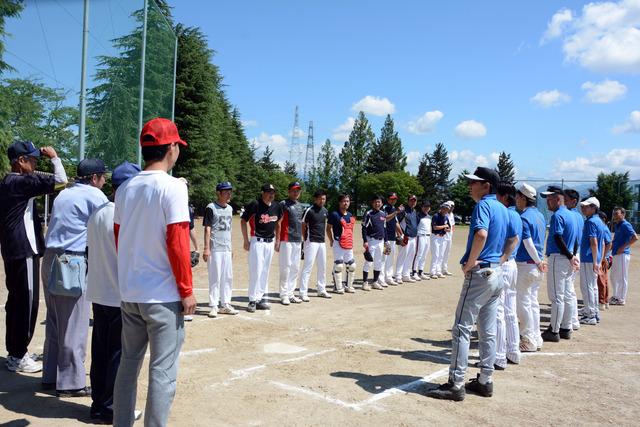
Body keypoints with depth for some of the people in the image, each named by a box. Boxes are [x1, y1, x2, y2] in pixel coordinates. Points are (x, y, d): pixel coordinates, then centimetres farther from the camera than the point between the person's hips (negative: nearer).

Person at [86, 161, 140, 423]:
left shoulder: (95, 215, 8)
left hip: (98, 295, 8)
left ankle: (98, 404, 26)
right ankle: (111, 409, 12)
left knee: (99, 352, 16)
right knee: (119, 354, 3)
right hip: (122, 297, -8)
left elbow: (91, 253, 15)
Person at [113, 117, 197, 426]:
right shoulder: (172, 187, -13)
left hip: (129, 293, 7)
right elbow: (177, 244, -17)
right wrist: (187, 291, -10)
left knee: (128, 363, 18)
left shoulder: (125, 188, 7)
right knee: (162, 371, 2)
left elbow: (119, 239, 12)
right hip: (163, 295, -7)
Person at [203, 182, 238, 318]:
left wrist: (230, 248, 17)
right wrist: (206, 249, -17)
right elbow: (207, 229, -11)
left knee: (228, 278, 10)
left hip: (227, 249, 7)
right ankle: (214, 306, 5)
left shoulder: (230, 208, 13)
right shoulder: (211, 208, -8)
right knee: (215, 277, -3)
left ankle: (225, 305, 20)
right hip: (215, 249, -7)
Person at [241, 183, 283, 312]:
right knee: (256, 271, -6)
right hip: (257, 241, -6)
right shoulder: (255, 205, -12)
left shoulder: (277, 206, 5)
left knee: (265, 271, 10)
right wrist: (246, 241, -8)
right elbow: (243, 221, -5)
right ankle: (253, 300, 0)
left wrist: (278, 241, 16)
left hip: (270, 242, 6)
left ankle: (262, 299, 19)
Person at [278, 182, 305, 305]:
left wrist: (302, 240, 17)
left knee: (295, 268, 10)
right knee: (286, 266, -6)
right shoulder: (283, 204, -5)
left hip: (298, 240, 7)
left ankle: (290, 293, 18)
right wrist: (278, 240, -16)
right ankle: (284, 295, 1)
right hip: (286, 240, -7)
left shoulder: (300, 206, 16)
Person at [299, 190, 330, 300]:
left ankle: (321, 290, 26)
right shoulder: (309, 210, -11)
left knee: (322, 266, 14)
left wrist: (323, 236, 15)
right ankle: (303, 293, -6)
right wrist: (306, 239, -11)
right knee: (308, 266, -9)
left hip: (322, 242, 8)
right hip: (311, 242, -7)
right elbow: (303, 226, -9)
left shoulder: (325, 211, 10)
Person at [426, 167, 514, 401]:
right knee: (488, 331, 14)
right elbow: (513, 240, 24)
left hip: (480, 274, -9)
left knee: (462, 329, -4)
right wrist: (497, 258, 15)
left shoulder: (483, 205, -13)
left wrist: (470, 263, -22)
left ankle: (455, 385, -1)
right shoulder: (503, 209, 14)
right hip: (497, 274, 9)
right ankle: (485, 381, 21)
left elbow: (481, 234, -31)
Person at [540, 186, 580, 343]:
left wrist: (571, 258, -15)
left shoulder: (557, 215, -14)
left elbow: (558, 239, -20)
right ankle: (566, 329, 20)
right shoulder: (572, 215, 16)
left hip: (558, 258, -9)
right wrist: (573, 256, 10)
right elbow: (576, 240, 16)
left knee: (556, 296, -4)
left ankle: (554, 331, 1)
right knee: (568, 295, 13)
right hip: (568, 259, 9)